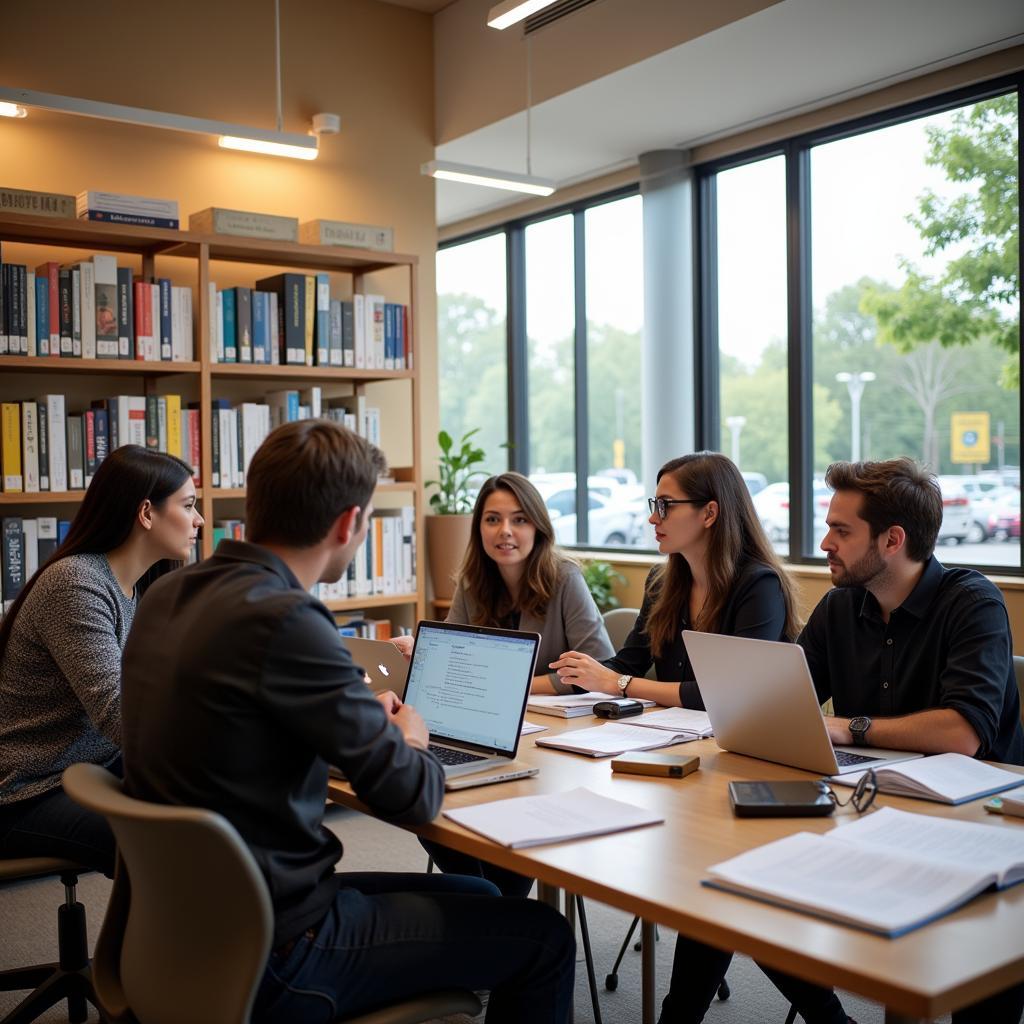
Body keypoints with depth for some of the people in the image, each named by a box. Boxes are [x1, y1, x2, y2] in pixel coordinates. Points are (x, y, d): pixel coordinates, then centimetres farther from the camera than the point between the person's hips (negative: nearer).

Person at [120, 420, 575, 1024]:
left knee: (478, 898, 22)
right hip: (270, 959, -9)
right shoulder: (283, 621, -27)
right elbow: (413, 798, -19)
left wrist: (368, 723, 11)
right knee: (544, 938, 6)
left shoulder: (168, 597, 1)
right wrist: (409, 740, 3)